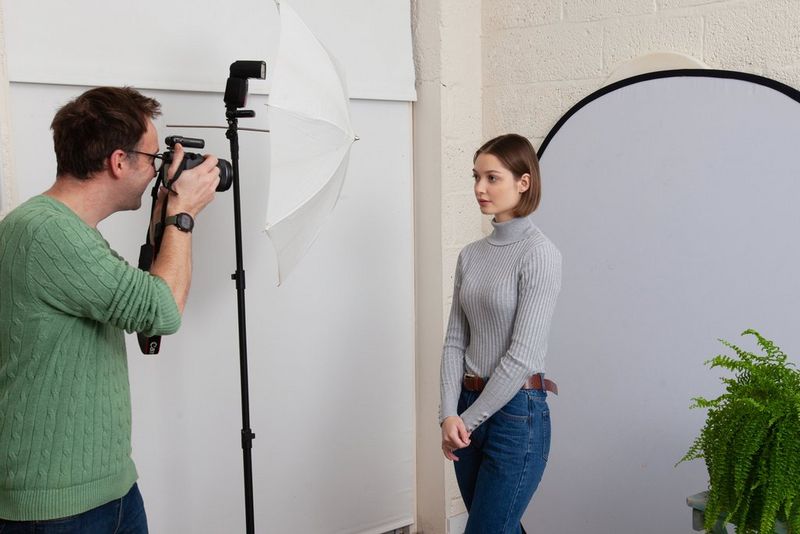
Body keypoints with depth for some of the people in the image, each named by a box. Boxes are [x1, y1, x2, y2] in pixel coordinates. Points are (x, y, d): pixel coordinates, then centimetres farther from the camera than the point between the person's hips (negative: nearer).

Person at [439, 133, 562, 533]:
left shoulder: (539, 254, -12)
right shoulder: (470, 255, 8)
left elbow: (522, 355, -16)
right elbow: (455, 341, 6)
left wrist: (469, 420, -11)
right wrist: (449, 414, -7)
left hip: (516, 412, -7)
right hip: (470, 408, 7)